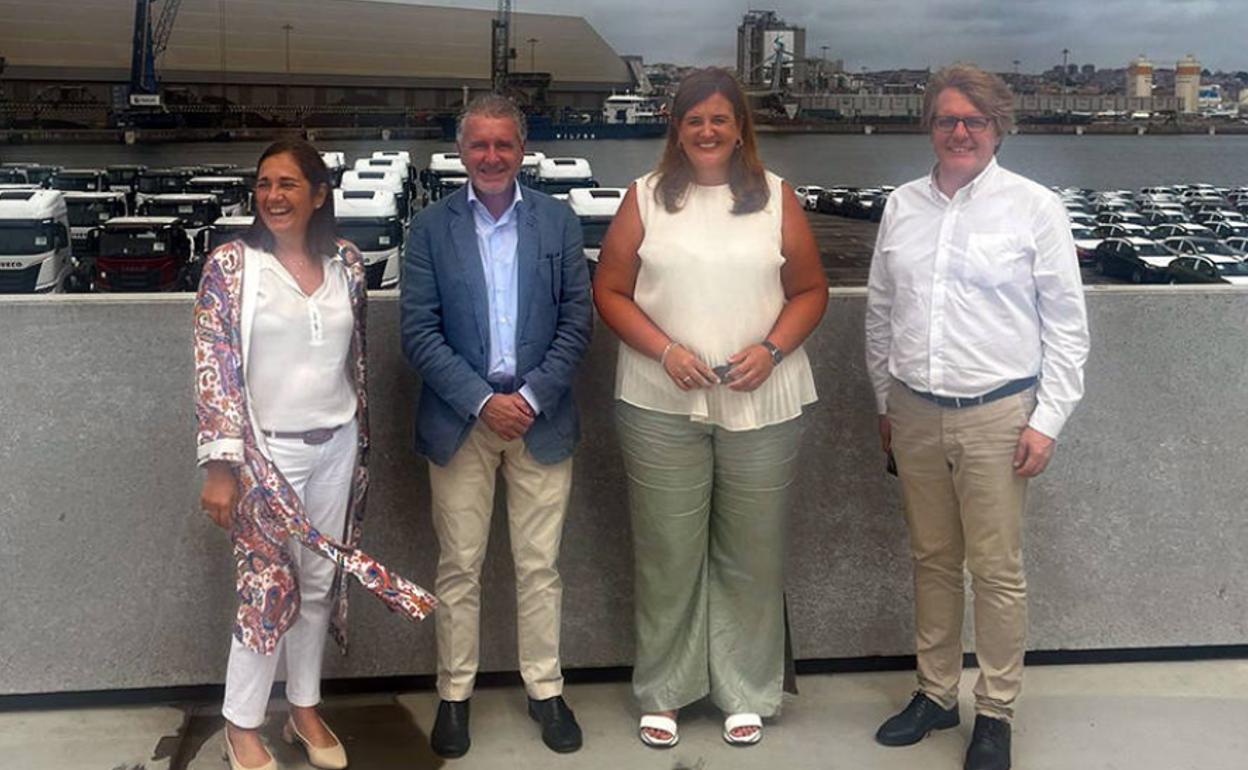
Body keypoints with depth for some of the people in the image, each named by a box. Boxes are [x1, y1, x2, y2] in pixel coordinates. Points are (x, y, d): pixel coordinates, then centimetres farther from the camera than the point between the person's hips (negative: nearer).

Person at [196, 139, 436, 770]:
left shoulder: (345, 262, 4)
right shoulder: (231, 265, -9)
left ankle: (304, 710, 29)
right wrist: (220, 466, -15)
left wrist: (361, 441, 15)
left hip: (337, 447, 4)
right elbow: (213, 370, -11)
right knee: (268, 586, 0)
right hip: (268, 450, -4)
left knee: (321, 583, 12)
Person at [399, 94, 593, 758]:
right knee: (459, 567, 7)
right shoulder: (430, 228, 0)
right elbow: (418, 331, -5)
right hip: (459, 420, 0)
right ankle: (454, 693, 20)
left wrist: (531, 397, -10)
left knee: (539, 566, 8)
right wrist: (481, 401, -13)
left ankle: (545, 690, 22)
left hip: (541, 418, 1)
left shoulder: (559, 221, 3)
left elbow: (576, 320, 0)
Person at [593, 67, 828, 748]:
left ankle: (745, 693, 22)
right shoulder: (645, 199, 4)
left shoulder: (776, 199, 5)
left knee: (751, 556, 6)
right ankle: (662, 691, 21)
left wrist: (770, 349, -9)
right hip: (661, 405, 0)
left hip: (762, 406, 1)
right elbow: (610, 290, 3)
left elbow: (810, 290, 8)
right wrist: (665, 350, -10)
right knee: (667, 553, 5)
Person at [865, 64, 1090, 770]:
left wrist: (1048, 419, -6)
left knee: (997, 571, 2)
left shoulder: (1034, 207, -5)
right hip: (916, 412, 4)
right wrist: (885, 400, 15)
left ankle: (996, 712, 18)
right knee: (932, 560, 13)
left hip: (996, 414, -4)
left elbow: (1067, 323, -3)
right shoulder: (903, 206, 6)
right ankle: (936, 693, 28)